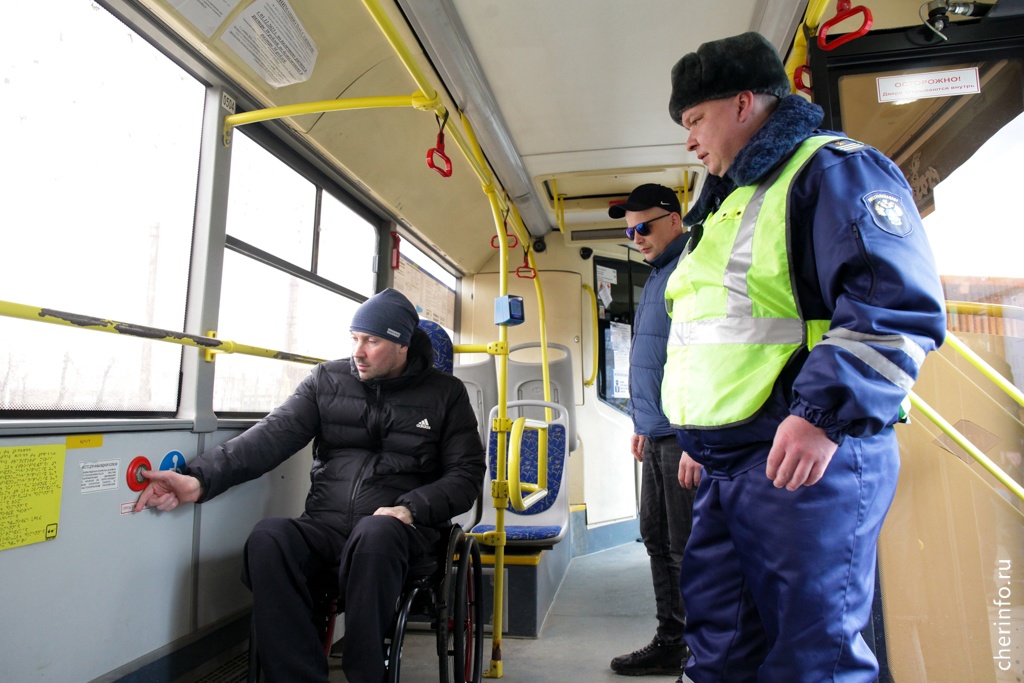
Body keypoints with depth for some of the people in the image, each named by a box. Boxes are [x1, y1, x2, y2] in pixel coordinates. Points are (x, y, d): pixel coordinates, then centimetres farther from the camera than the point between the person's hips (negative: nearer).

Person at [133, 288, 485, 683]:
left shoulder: (445, 394, 6)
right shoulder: (327, 380, 9)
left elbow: (467, 472, 4)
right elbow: (274, 435, -3)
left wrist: (409, 509, -13)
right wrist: (201, 479, -19)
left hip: (398, 531, -2)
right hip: (325, 528, 3)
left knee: (374, 534, -36)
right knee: (268, 538, -28)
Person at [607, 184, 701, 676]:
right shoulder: (657, 275, 19)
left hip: (685, 436, -10)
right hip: (659, 435, 10)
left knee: (686, 550, -1)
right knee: (657, 540, 15)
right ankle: (670, 644, 28)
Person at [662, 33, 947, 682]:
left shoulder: (832, 168, -5)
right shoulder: (731, 202, 23)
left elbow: (901, 307, -18)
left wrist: (823, 413, -27)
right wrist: (701, 438, 25)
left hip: (804, 458, -9)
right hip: (726, 466, 10)